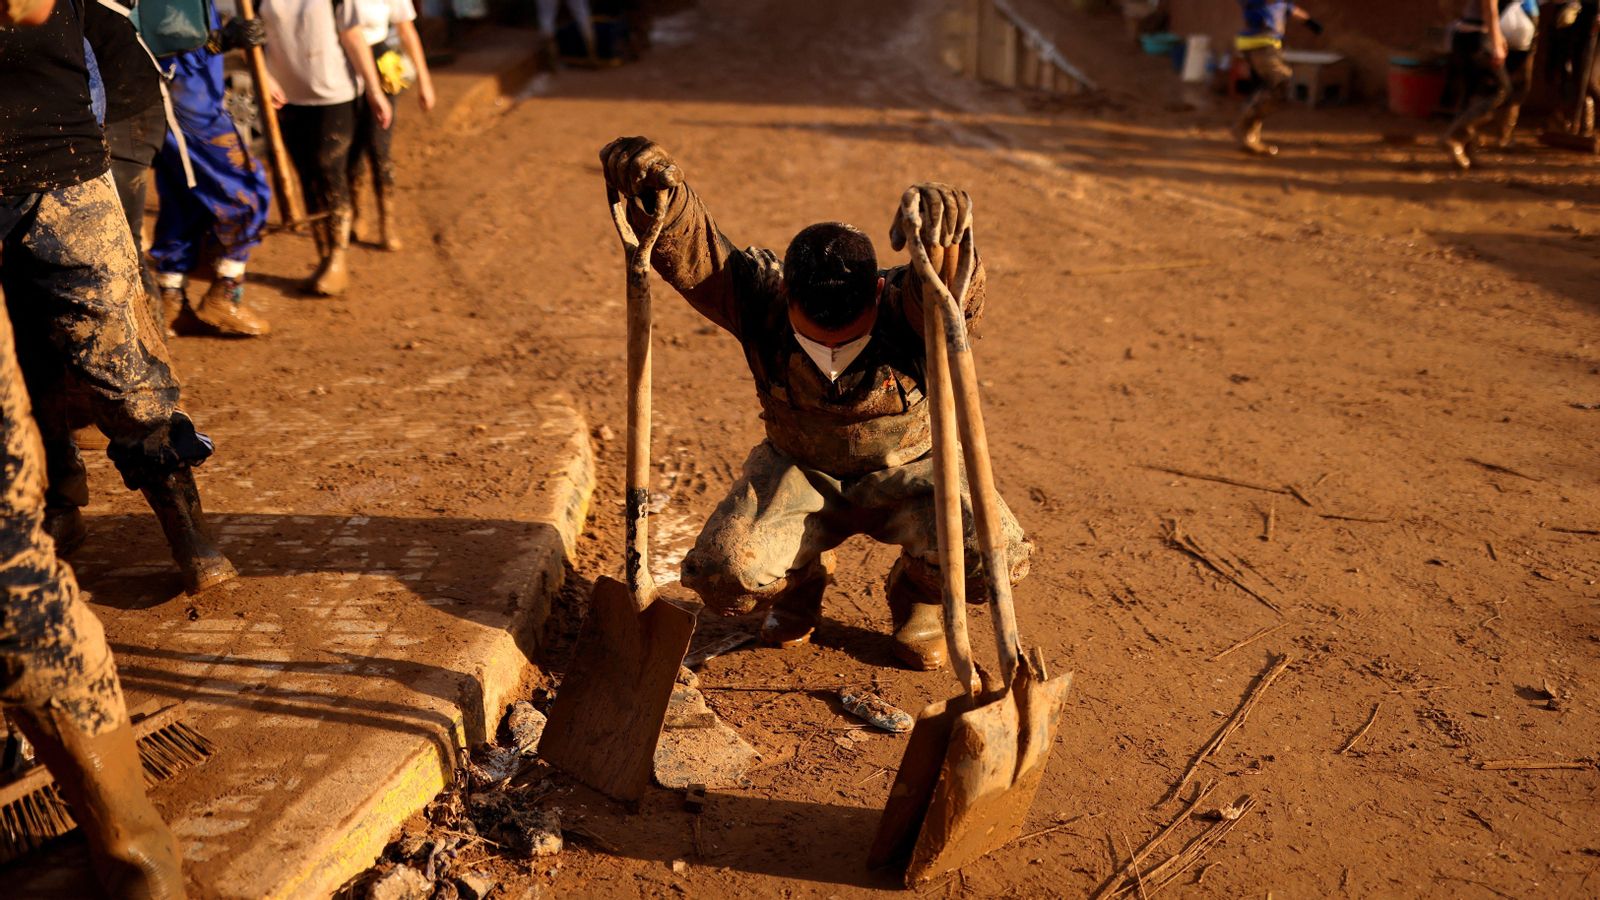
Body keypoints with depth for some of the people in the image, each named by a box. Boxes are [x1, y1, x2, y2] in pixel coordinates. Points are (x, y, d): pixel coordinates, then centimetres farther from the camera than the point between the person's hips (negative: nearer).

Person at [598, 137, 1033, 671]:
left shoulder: (906, 310, -29)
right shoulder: (762, 299, -24)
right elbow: (687, 251, -32)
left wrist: (942, 230, -72)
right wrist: (653, 193, -54)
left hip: (905, 469, -1)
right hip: (799, 470, 1)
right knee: (725, 576, -23)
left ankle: (919, 594, 10)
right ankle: (801, 581, 15)